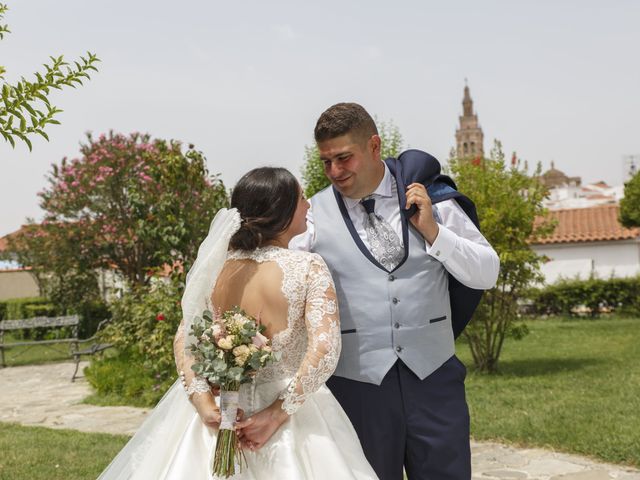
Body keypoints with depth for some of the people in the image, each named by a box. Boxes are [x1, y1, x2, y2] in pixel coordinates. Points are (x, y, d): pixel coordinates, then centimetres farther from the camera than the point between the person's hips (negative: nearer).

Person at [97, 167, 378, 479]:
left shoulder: (218, 265, -4)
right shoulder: (308, 267, -15)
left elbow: (183, 339, -5)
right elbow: (324, 351, -24)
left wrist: (203, 402, -12)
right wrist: (277, 415, -19)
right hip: (287, 417, -3)